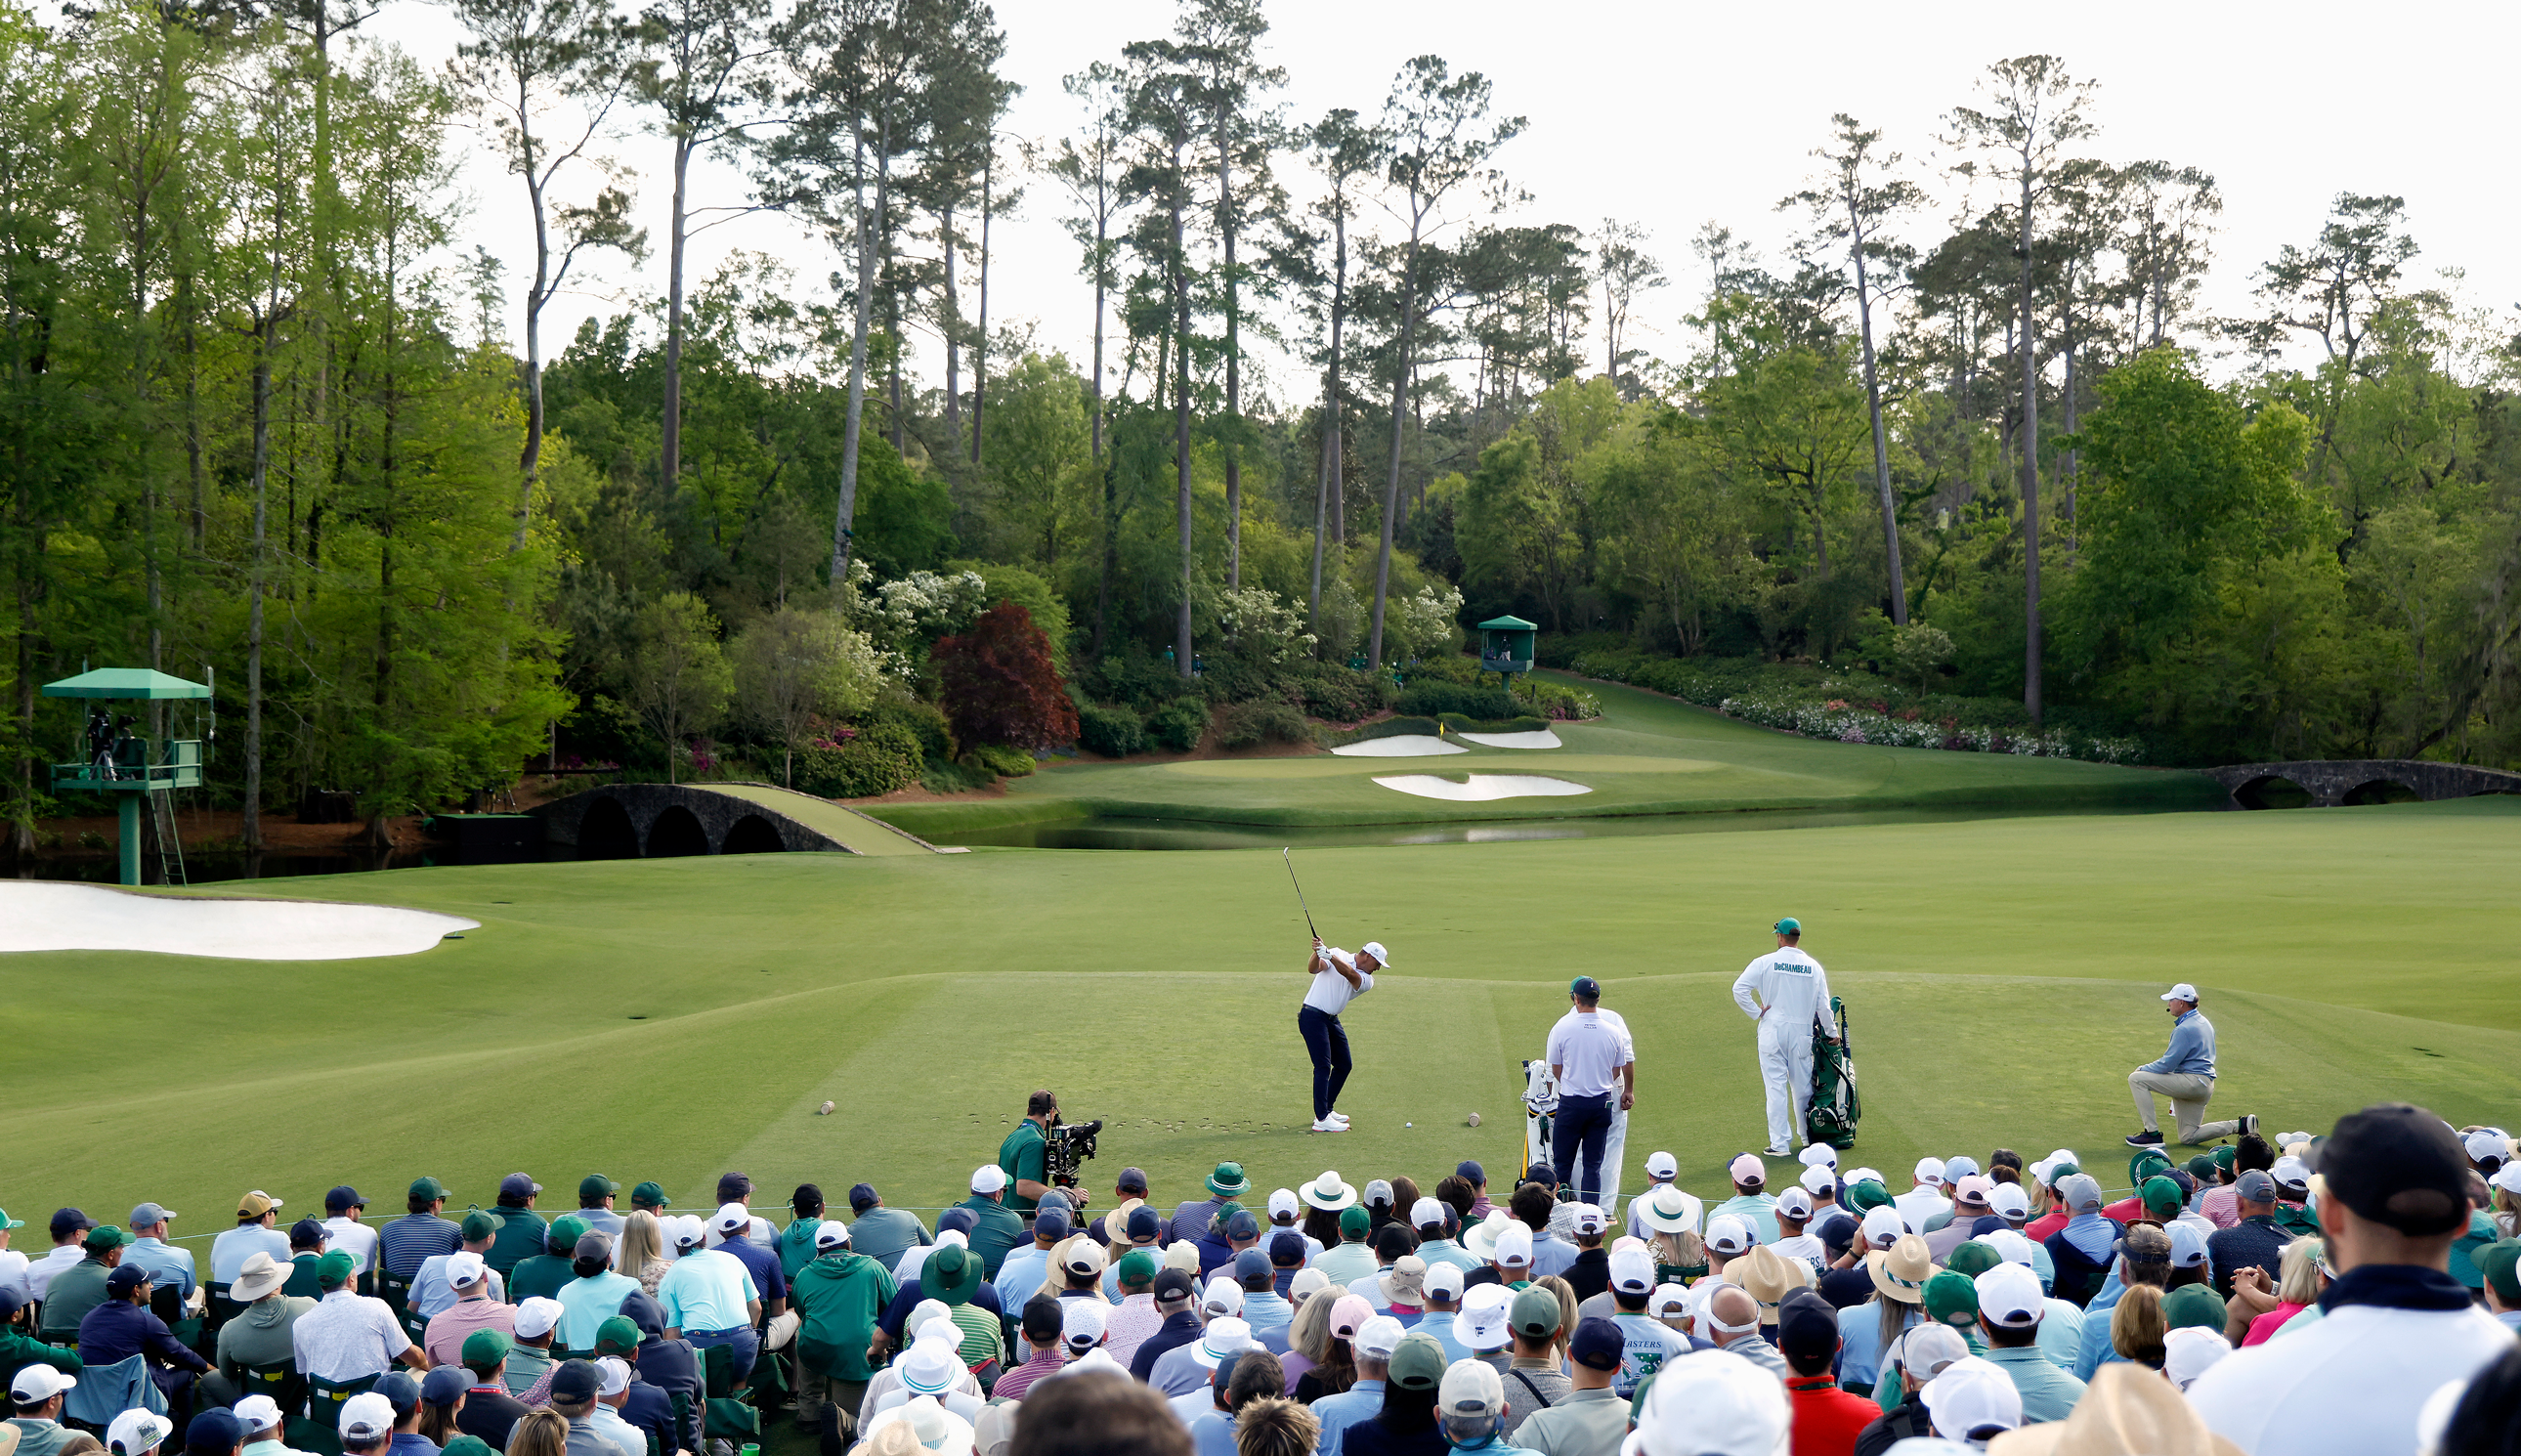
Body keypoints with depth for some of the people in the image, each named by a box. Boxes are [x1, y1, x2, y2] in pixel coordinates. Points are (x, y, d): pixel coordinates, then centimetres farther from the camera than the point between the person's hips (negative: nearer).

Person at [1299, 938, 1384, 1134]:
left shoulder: (1367, 982, 6)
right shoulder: (1338, 955, -4)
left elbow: (1349, 974, -17)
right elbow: (1313, 969, -18)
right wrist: (1317, 954, -40)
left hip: (1332, 1020, 8)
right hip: (1313, 1016, -8)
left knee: (1344, 1066, 13)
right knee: (1323, 1065, -14)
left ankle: (1327, 1109, 28)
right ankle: (1322, 1120, -16)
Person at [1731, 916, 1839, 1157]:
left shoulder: (1765, 963, -5)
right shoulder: (1814, 967, 3)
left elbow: (1739, 988, -13)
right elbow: (1823, 1005, 6)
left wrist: (1756, 1012, -4)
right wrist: (1831, 1031, 17)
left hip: (1772, 1031, -2)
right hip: (1801, 1031, 2)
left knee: (1776, 1087, -1)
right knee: (1802, 1086, 14)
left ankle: (1780, 1143, -4)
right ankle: (1808, 1137, 24)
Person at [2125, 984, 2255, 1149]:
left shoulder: (2185, 1029, -15)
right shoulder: (2203, 1022, 17)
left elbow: (2168, 1064, -17)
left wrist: (2143, 1069, -3)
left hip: (2194, 1082, -10)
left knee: (2136, 1078, -14)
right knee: (2188, 1138, 16)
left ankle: (2152, 1133, -15)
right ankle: (2240, 1125, 9)